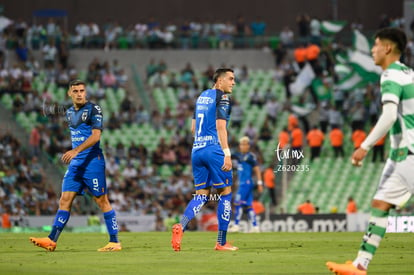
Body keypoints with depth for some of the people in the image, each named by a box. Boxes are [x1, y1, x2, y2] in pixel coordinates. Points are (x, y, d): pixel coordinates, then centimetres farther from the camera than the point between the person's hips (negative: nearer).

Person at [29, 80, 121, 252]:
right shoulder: (69, 112, 15)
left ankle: (115, 242, 1)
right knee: (65, 200, 0)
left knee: (102, 201, -4)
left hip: (92, 161, -7)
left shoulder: (93, 109, -8)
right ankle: (51, 241, -4)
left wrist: (76, 151, -27)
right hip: (75, 162, 7)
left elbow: (96, 136, -18)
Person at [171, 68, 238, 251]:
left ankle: (181, 226, -18)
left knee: (201, 195, 8)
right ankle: (221, 242, 3)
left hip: (197, 150, 7)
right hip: (214, 149, -7)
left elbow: (193, 128, 21)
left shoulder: (202, 96, 19)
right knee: (225, 193, 3)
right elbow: (220, 127, -15)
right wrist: (227, 153, -18)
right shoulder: (222, 97, -5)